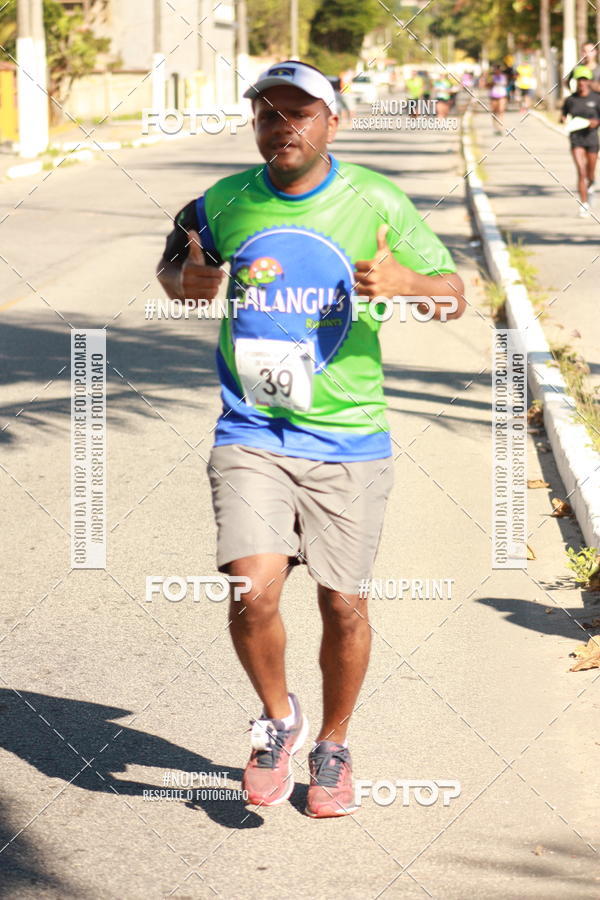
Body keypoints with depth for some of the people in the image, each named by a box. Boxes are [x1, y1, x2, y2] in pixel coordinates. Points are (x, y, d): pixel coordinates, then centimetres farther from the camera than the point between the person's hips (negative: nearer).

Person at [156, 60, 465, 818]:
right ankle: (277, 718, 15)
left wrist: (401, 284, -19)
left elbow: (454, 296, 3)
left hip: (347, 440, 0)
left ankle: (332, 747, 32)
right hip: (250, 434, 0)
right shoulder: (222, 204, 1)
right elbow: (172, 265, 20)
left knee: (344, 606, 6)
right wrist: (186, 283, -5)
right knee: (253, 591, -16)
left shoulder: (377, 203, -4)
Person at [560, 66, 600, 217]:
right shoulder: (570, 99, 0)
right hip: (576, 138, 0)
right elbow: (563, 115, 13)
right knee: (581, 172, -14)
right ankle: (584, 206, -10)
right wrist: (563, 119, -10)